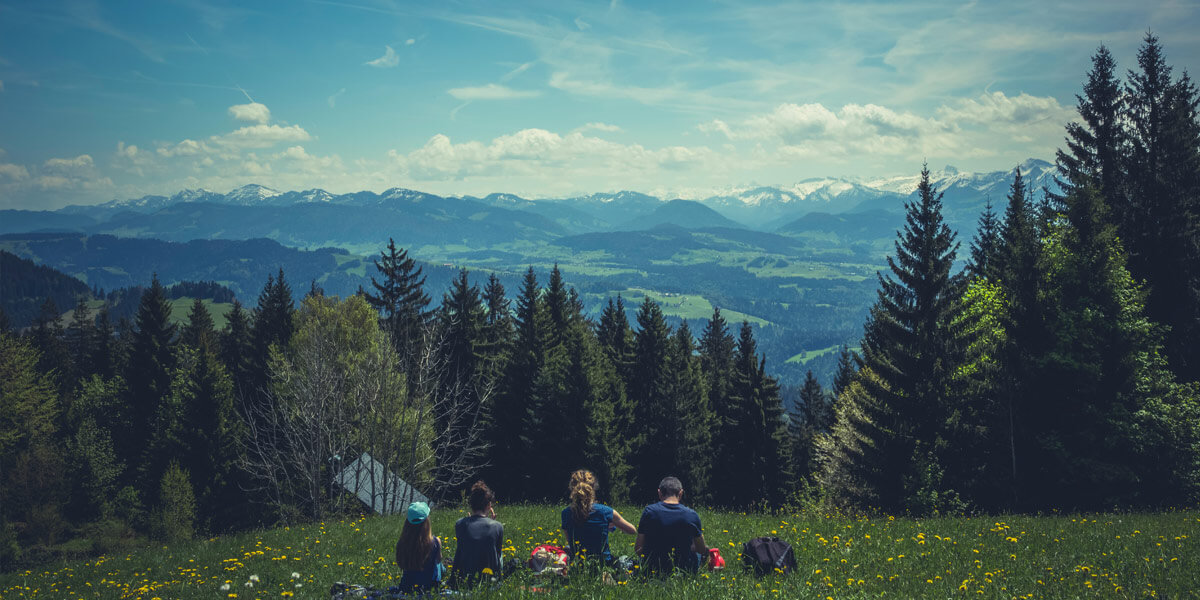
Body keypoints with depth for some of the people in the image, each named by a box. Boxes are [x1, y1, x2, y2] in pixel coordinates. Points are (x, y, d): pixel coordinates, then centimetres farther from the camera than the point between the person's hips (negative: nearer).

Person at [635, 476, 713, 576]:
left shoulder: (649, 511, -11)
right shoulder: (691, 515, -10)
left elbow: (638, 549, -7)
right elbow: (703, 550, 1)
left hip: (653, 569, 1)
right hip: (684, 570, -1)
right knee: (700, 554, 31)